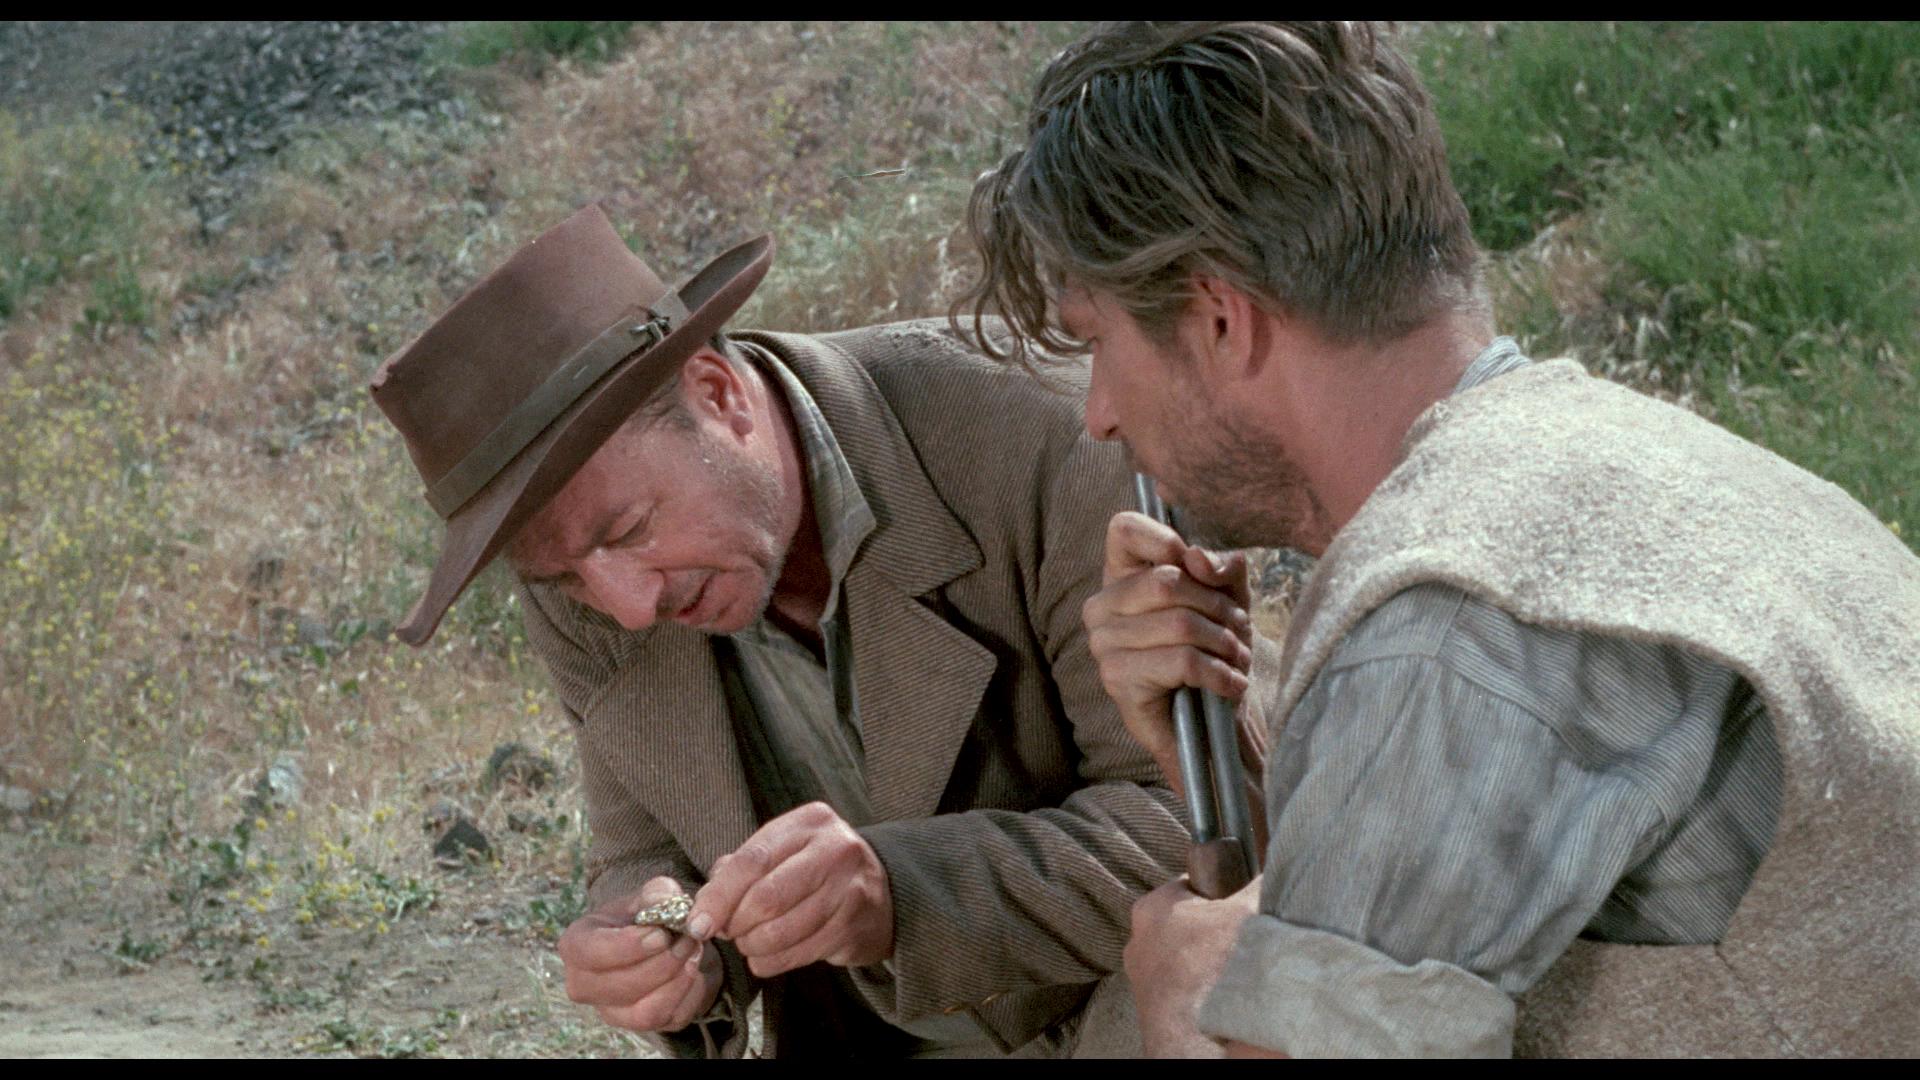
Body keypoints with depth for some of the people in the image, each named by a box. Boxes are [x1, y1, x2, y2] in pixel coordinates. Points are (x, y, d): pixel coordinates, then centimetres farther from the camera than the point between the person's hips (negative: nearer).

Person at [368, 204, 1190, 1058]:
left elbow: (1191, 820, -21)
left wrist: (905, 896, -35)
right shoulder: (580, 600, -9)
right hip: (844, 1043, 4)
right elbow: (647, 859, 3)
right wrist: (668, 945, -19)